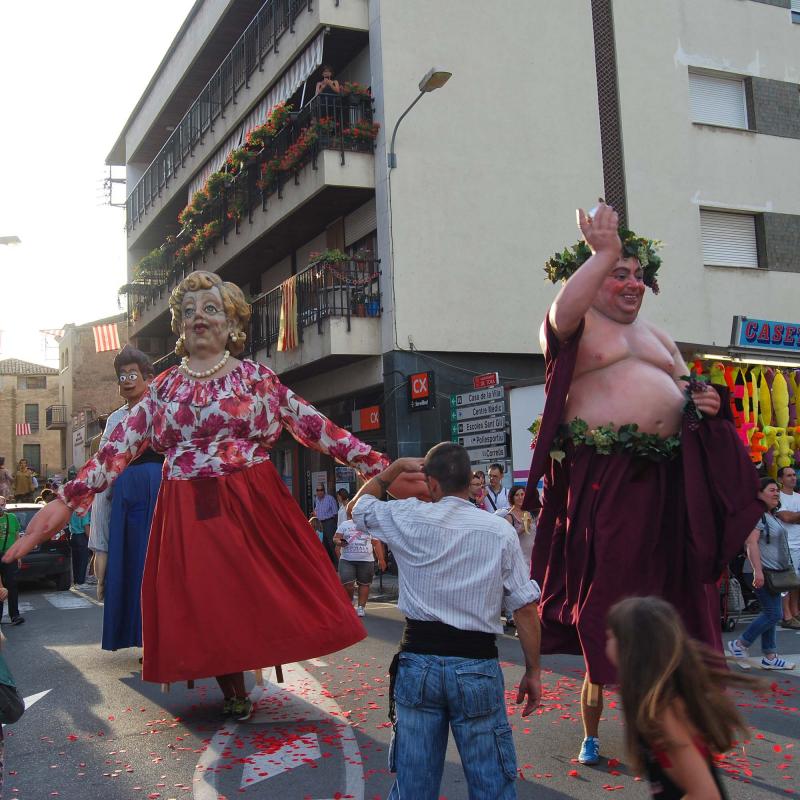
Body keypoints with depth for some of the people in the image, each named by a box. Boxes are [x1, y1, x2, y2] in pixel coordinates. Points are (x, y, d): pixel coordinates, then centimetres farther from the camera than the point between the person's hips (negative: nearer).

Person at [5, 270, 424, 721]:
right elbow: (120, 447, 5)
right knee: (205, 606, 6)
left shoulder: (258, 377, 4)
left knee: (262, 595, -2)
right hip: (188, 514, 2)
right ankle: (233, 690, 26)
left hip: (255, 505, -1)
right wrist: (68, 501, -5)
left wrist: (380, 469, -3)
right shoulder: (163, 388, 9)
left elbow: (316, 427, 2)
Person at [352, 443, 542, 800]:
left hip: (418, 662, 1)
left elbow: (359, 505, 18)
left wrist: (397, 466, 23)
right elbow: (526, 609, -3)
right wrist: (532, 672, 7)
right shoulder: (500, 531, -4)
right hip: (477, 667, -1)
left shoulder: (408, 519, -3)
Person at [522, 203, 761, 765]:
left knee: (668, 589, 6)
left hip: (665, 479, 6)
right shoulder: (576, 326, 3)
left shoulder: (658, 337, 23)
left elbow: (684, 396, 28)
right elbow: (564, 309, -22)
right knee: (604, 590, -2)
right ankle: (593, 728, 11)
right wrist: (604, 252, -25)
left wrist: (705, 404, 6)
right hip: (600, 478, -6)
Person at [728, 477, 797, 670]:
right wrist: (758, 570, -29)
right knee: (774, 614, -10)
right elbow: (751, 542, -23)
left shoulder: (772, 516, 18)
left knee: (770, 614, 10)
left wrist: (786, 568, 23)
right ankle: (739, 645, 0)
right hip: (763, 572, -10)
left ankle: (769, 657, 15)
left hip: (774, 572, 10)